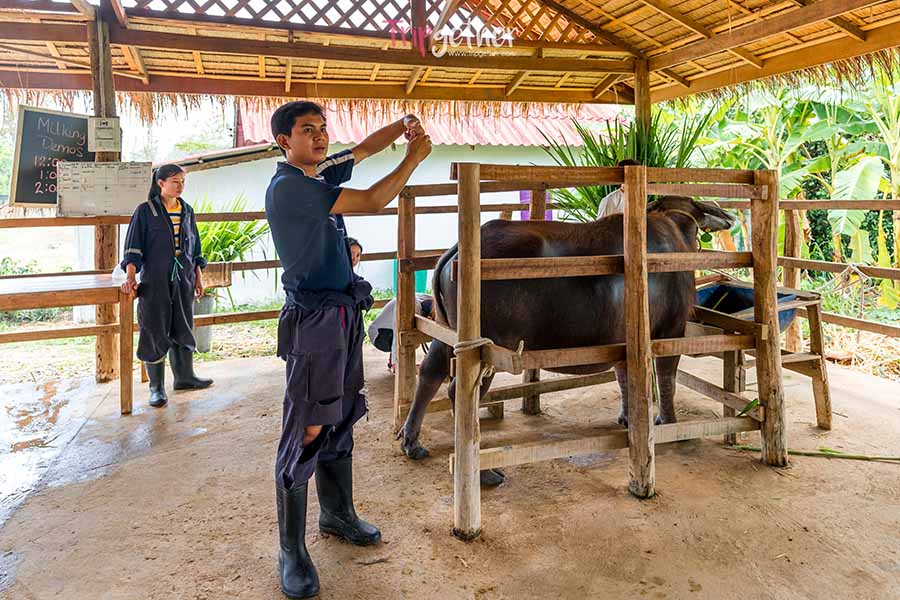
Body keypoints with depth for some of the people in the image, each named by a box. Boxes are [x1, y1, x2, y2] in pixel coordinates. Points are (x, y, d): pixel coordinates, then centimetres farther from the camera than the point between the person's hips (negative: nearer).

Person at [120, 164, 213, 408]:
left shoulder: (187, 211, 9)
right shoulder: (145, 211, -4)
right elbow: (133, 248, -6)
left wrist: (198, 278, 14)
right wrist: (130, 277, -17)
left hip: (183, 280, 5)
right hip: (154, 280, -4)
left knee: (183, 329, 12)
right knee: (155, 331, 0)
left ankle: (184, 377, 25)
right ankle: (156, 387, 8)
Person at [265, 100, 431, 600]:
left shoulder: (319, 175, 11)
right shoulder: (288, 187, -14)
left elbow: (364, 148, 25)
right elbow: (373, 202, -18)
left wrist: (404, 124, 8)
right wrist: (414, 157, -7)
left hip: (345, 315, 9)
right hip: (313, 321, -9)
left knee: (339, 422, 17)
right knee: (306, 433, -4)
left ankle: (337, 515, 34)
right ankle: (291, 554, 8)